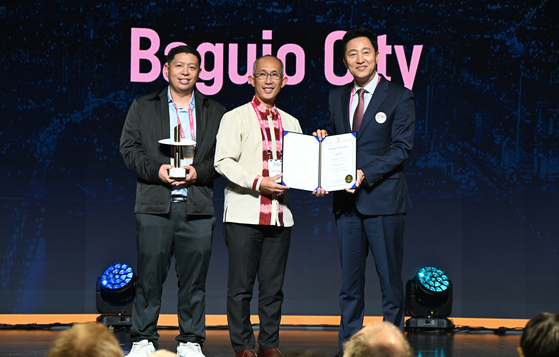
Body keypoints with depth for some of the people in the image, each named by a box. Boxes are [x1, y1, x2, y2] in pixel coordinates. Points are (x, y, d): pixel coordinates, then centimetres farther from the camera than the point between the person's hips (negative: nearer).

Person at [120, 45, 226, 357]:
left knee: (194, 276, 1)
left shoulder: (216, 113, 14)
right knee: (150, 273, -3)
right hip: (154, 205, -1)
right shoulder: (143, 108, 14)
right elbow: (129, 148, 6)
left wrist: (198, 172, -9)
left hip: (198, 207, 1)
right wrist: (155, 170, -9)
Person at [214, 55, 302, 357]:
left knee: (273, 286, 6)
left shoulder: (291, 123, 17)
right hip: (244, 214, -4)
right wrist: (258, 183, -18)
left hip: (279, 215, 4)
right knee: (240, 286, -1)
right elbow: (223, 161, -8)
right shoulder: (235, 117, 2)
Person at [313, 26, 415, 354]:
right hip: (347, 200, 5)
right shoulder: (337, 97, 14)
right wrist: (323, 138, -3)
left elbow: (402, 148, -9)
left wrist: (366, 175, -20)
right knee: (350, 281, 9)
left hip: (384, 199, -5)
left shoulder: (399, 97, -3)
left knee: (390, 280, 1)